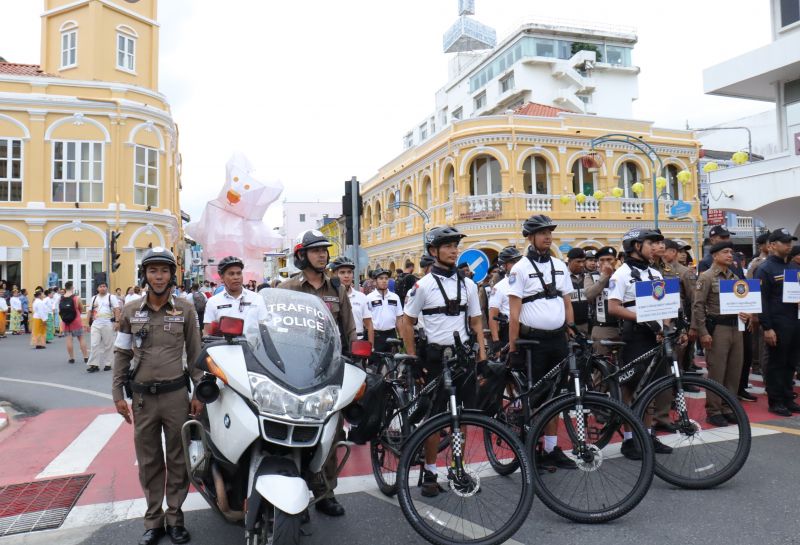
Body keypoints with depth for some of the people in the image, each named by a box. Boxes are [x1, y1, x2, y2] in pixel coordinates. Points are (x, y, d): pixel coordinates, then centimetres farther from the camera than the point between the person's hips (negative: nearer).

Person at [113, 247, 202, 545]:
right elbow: (122, 354, 7)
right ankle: (153, 520, 25)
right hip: (142, 397, 1)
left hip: (176, 395, -1)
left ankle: (175, 518, 23)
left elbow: (195, 354, 2)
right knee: (149, 461, 11)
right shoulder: (131, 311, 3)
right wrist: (117, 394, 2)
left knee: (178, 460, 8)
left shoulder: (185, 310, -1)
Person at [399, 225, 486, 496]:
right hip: (436, 357, -3)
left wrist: (482, 354, 3)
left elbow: (476, 321, 12)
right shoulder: (424, 285, -5)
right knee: (435, 418, 3)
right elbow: (406, 323, -2)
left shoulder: (468, 284, 7)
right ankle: (429, 473, 17)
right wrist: (414, 361, -6)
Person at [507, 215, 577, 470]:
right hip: (532, 341, -5)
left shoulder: (560, 266, 10)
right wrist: (512, 347, -12)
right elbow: (514, 312, -10)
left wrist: (572, 334, 9)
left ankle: (551, 449, 23)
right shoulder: (520, 268, -7)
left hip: (557, 339, 5)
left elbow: (567, 303, 14)